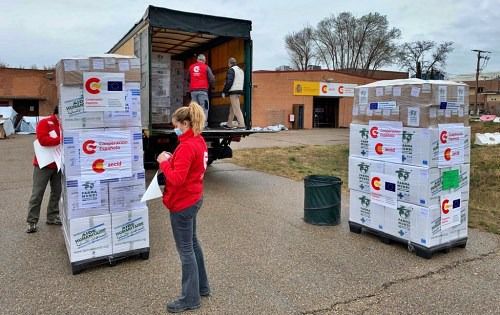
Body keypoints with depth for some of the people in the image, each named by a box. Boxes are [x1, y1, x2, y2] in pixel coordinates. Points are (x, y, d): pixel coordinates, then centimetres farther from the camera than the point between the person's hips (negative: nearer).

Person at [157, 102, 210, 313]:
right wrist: (172, 160, 3)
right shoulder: (199, 141, 7)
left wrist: (164, 162, -14)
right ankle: (202, 287, 36)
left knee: (185, 249, 2)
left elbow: (177, 179, -27)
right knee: (192, 243, 21)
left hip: (182, 204, -10)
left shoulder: (186, 147, -24)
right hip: (193, 199, 10)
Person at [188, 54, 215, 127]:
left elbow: (188, 78, 21)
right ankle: (203, 123, -12)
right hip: (203, 90, -4)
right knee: (204, 107, -5)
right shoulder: (206, 67, 1)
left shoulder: (191, 67, 13)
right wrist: (212, 85, 17)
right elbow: (212, 79, -3)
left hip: (193, 90, 4)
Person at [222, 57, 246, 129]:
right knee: (232, 109, 15)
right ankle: (229, 124, 20)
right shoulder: (241, 70, 20)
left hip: (233, 92, -9)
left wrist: (224, 92, -10)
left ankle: (241, 124, -13)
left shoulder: (231, 70, -8)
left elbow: (229, 82, -16)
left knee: (236, 109, -9)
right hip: (240, 90, 9)